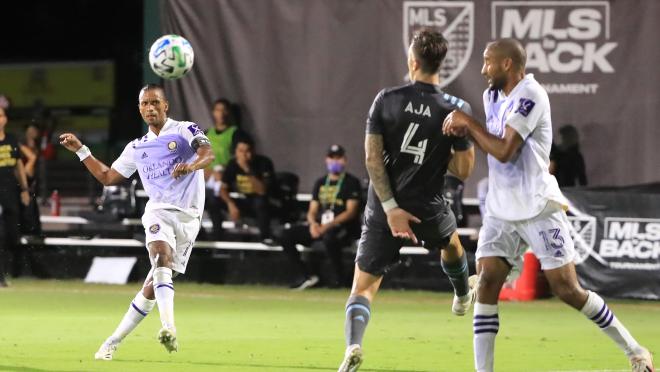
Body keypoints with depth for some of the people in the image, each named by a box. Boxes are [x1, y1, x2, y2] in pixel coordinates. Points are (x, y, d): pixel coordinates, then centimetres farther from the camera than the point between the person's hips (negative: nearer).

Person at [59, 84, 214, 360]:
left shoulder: (185, 130, 5)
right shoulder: (136, 148, 20)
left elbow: (208, 154, -13)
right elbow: (107, 177, 28)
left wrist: (192, 165, -36)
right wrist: (80, 150, 24)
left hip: (188, 217, -1)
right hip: (159, 211, 1)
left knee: (152, 287, -3)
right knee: (163, 257, -31)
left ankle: (114, 342, 6)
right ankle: (169, 328, -47)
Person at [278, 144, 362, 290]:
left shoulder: (352, 182, 1)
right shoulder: (320, 183, 19)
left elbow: (351, 212, -10)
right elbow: (312, 211, 16)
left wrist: (329, 225, -22)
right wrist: (313, 224, -9)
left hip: (344, 227, -7)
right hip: (320, 225, 7)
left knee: (329, 237, -42)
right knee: (286, 235, -10)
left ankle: (341, 280, -28)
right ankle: (306, 277, -13)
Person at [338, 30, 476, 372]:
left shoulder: (386, 100, -7)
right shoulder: (457, 110, -8)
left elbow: (372, 157, -10)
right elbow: (463, 170, -5)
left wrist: (391, 208, -11)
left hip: (383, 211, -1)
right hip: (428, 210, 1)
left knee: (363, 287, 1)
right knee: (451, 241, 37)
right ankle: (462, 297, 64)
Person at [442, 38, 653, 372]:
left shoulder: (530, 96, -16)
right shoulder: (492, 96, 11)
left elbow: (504, 151, -22)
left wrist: (468, 122, -12)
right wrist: (466, 130, 2)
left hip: (537, 209, -7)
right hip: (501, 211, 7)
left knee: (567, 290, -6)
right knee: (486, 284, -8)